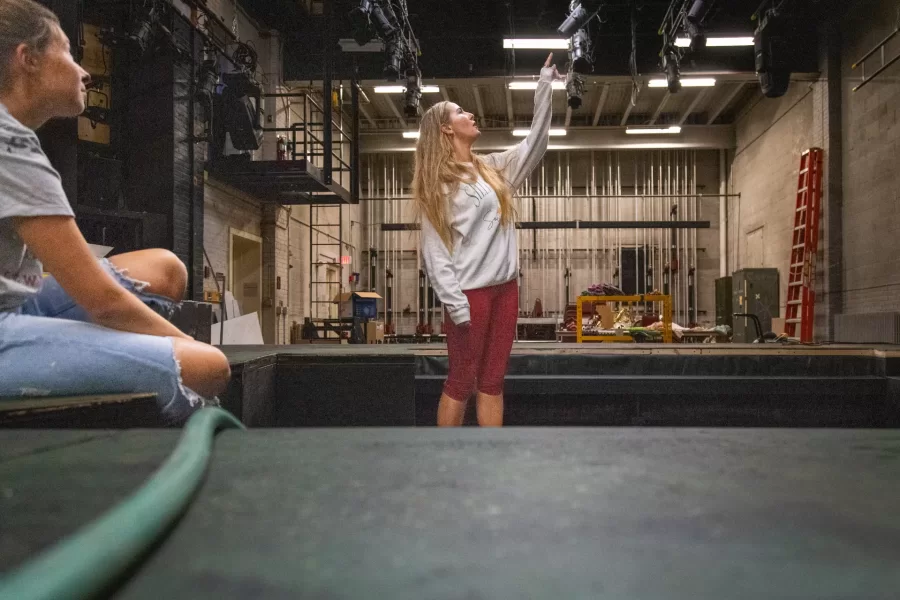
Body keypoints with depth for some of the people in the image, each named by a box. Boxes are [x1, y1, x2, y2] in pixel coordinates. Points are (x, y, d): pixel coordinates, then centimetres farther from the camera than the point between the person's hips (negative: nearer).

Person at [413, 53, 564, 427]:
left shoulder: (492, 168, 15)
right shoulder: (437, 182, -5)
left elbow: (534, 144, 16)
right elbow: (434, 248, -10)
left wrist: (545, 87, 11)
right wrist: (453, 301, -18)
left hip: (504, 287, 6)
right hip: (469, 292, -6)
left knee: (493, 381, 9)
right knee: (461, 381, -1)